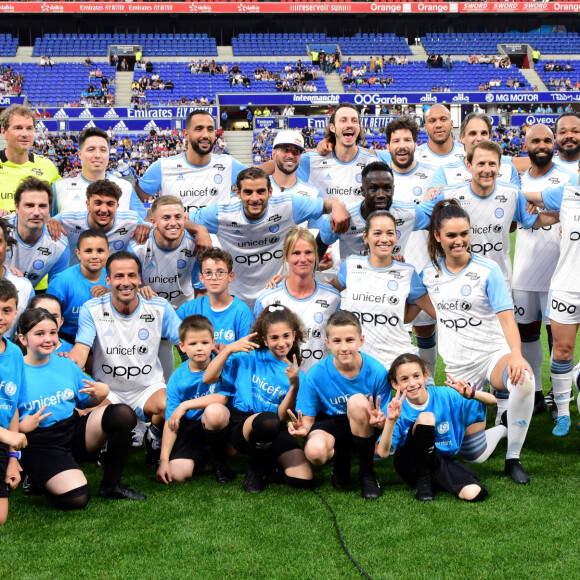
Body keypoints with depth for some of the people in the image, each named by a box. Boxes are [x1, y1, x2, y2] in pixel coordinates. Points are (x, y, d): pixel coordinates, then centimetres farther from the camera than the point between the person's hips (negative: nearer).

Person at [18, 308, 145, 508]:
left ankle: (111, 484, -2)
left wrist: (102, 393, -4)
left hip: (75, 431, 6)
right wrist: (22, 426, -25)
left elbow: (87, 401, 17)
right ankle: (38, 479, 7)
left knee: (122, 414, -19)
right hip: (41, 447, -5)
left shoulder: (66, 364, 9)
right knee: (75, 498, -29)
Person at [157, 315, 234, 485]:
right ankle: (200, 456, 16)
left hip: (217, 422, -2)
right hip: (190, 427, 2)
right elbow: (170, 421, -4)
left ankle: (218, 458, -8)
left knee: (214, 411, -37)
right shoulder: (177, 378, -2)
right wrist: (164, 459, -13)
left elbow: (223, 397, -22)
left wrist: (185, 405, -20)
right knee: (177, 474, -21)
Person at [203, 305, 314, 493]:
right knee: (268, 420, -39)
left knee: (304, 481, -18)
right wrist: (229, 349, -12)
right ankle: (255, 469, -7)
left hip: (274, 431, 3)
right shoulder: (250, 357, 5)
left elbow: (282, 416, -3)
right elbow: (208, 378, -2)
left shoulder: (296, 374, 8)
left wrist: (294, 386, -16)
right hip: (242, 425, -2)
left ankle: (267, 462, 16)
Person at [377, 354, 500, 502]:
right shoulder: (395, 408, -12)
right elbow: (382, 452, -23)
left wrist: (471, 394, -28)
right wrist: (391, 421, -38)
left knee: (473, 493, -30)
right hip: (409, 465, -1)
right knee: (426, 417, -29)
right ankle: (422, 483, -15)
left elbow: (492, 400, -6)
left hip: (442, 460, 1)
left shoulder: (445, 396, -8)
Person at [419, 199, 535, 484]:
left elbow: (507, 318, -17)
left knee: (524, 379, -40)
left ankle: (513, 460, -19)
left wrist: (516, 354, -34)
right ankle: (501, 417, 37)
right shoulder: (428, 274, 3)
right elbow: (409, 310, 22)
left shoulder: (488, 270, -9)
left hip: (493, 354, -3)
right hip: (457, 365, 3)